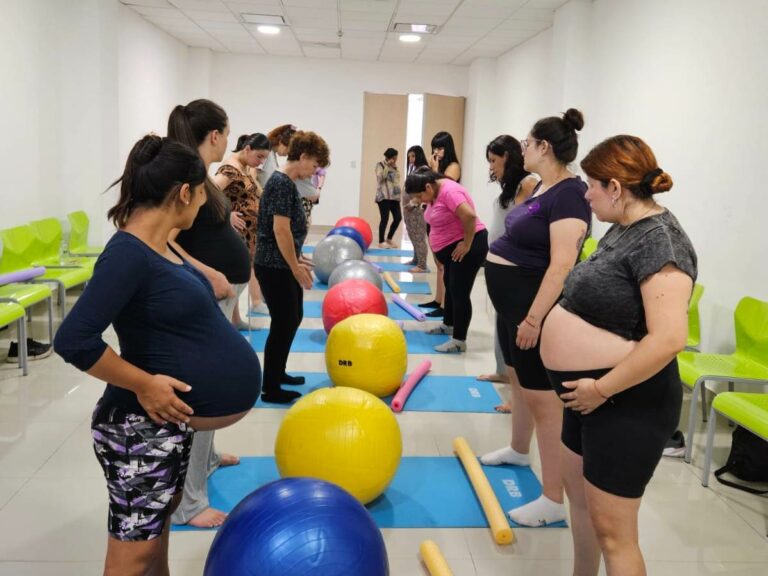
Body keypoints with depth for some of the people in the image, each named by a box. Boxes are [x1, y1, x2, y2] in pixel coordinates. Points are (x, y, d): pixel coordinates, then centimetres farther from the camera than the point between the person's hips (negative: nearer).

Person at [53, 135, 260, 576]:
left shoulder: (159, 244, 5)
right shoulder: (129, 253, -23)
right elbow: (74, 341, -28)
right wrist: (144, 384, -22)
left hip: (170, 416, 9)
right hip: (142, 424, -9)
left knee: (160, 518, 25)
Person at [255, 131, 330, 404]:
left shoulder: (285, 181, 13)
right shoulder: (283, 182, -18)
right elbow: (280, 230, -23)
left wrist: (296, 259, 21)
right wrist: (295, 267, -17)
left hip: (282, 264, 10)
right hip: (274, 267, -10)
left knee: (293, 318, 20)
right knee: (283, 325, -1)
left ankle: (277, 373, 35)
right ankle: (270, 389, 11)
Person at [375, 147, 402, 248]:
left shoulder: (394, 166, 19)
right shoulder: (380, 164, -1)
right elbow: (380, 178, -15)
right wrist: (387, 166, -15)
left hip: (394, 196, 7)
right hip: (384, 196, -7)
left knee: (398, 217, 2)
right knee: (385, 218, -8)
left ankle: (389, 239, 17)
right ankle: (381, 242, 2)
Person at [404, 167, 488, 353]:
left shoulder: (449, 191, -24)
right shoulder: (435, 194, 7)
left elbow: (470, 216, -34)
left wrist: (466, 245, -26)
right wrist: (440, 251, 15)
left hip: (467, 247, -11)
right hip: (452, 248, 11)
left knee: (460, 292, -8)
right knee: (450, 287, 22)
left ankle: (459, 341, -4)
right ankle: (448, 325, 39)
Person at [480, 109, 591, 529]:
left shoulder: (568, 194, -20)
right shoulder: (543, 186, 10)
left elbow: (562, 265, -27)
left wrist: (534, 318, -28)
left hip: (534, 305, -10)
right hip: (511, 300, 10)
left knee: (543, 397, -6)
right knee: (520, 378, 25)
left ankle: (554, 500, 3)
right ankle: (518, 450, 46)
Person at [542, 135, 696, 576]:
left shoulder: (658, 239, -21)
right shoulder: (624, 228, 8)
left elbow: (669, 338, -30)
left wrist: (601, 388, -22)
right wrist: (587, 387, 13)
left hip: (626, 403, -10)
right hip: (590, 395, 10)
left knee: (612, 531, 2)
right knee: (578, 492, 24)